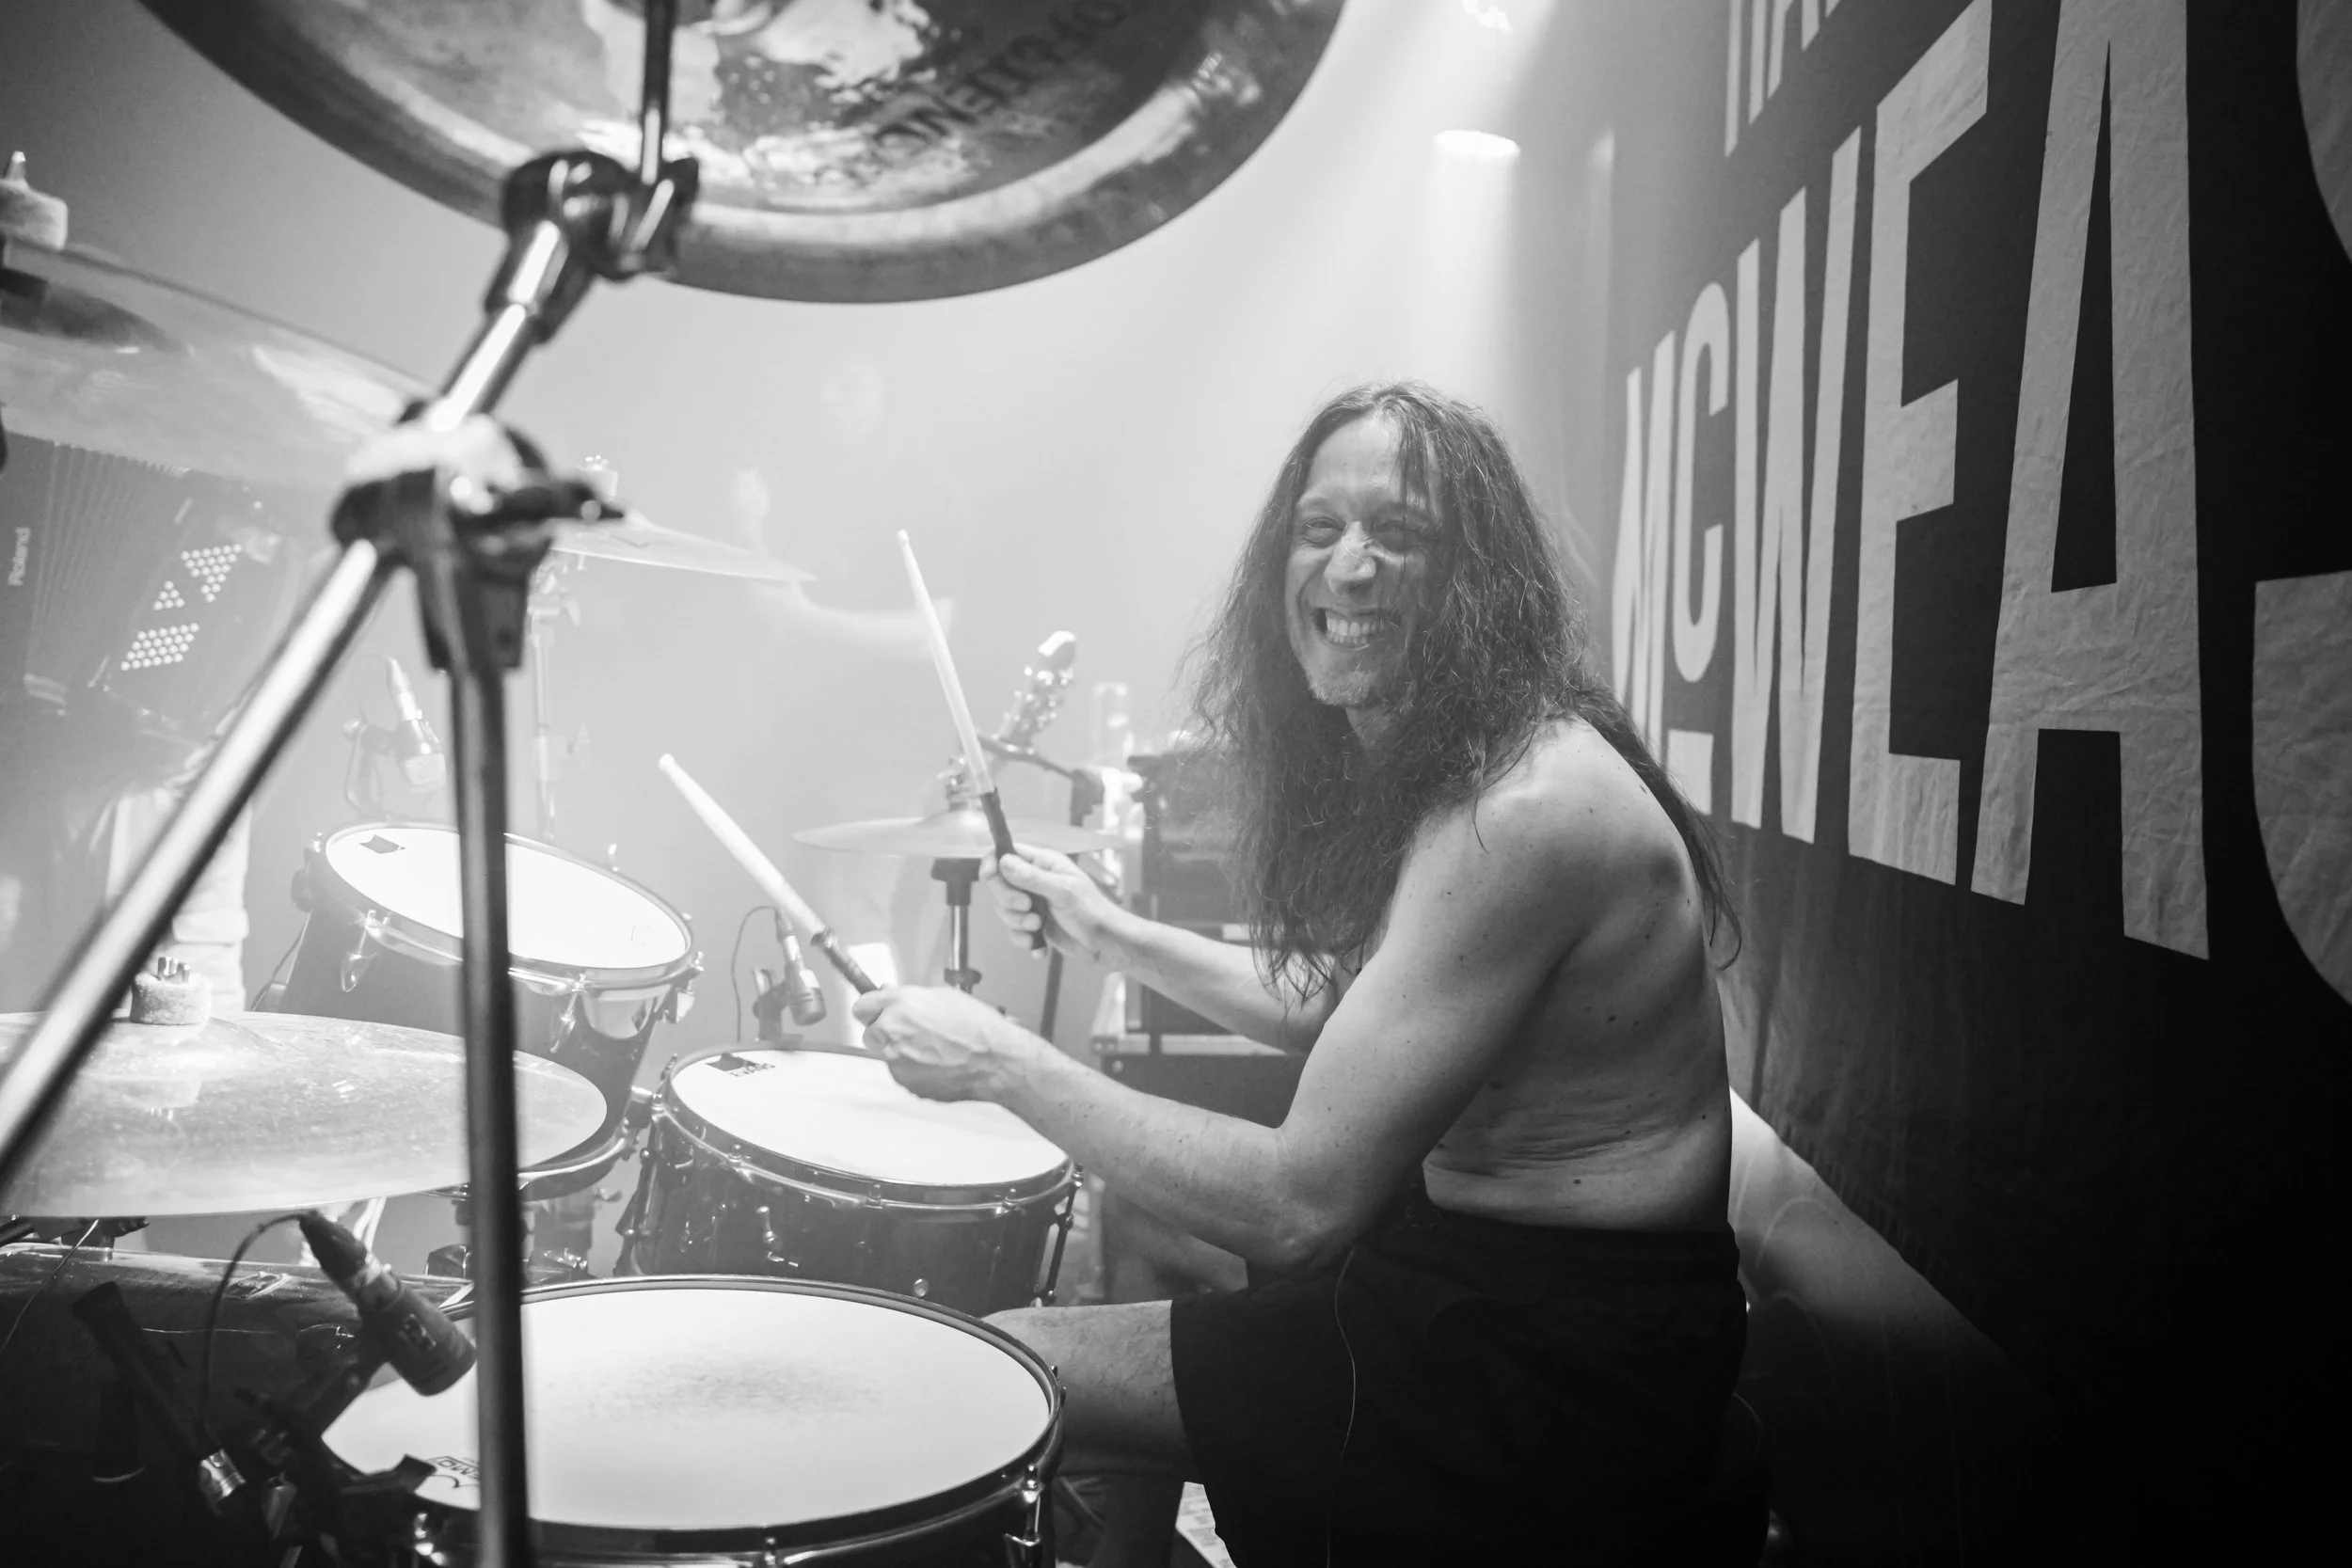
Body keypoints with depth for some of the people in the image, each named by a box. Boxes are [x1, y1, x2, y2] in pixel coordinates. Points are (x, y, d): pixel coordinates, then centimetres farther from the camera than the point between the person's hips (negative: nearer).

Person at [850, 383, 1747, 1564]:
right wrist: (1111, 935, 13)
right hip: (1461, 1261, 9)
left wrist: (1005, 1064, -19)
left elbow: (1301, 1203, -27)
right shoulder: (1417, 769, 5)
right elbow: (1348, 1015, 19)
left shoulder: (1525, 809, -26)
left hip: (1559, 1373, -9)